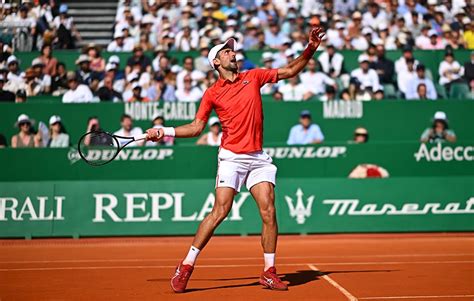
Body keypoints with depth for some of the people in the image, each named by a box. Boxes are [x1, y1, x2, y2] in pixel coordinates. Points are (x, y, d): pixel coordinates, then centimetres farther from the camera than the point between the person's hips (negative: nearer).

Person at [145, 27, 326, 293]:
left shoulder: (253, 77, 11)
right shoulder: (212, 94, 5)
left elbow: (290, 71, 15)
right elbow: (197, 127, 7)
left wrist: (311, 49, 3)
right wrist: (165, 131, -3)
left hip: (259, 158, 3)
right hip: (232, 157, -3)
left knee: (269, 212, -7)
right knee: (220, 211, -13)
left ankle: (269, 272, 4)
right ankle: (186, 266, -3)